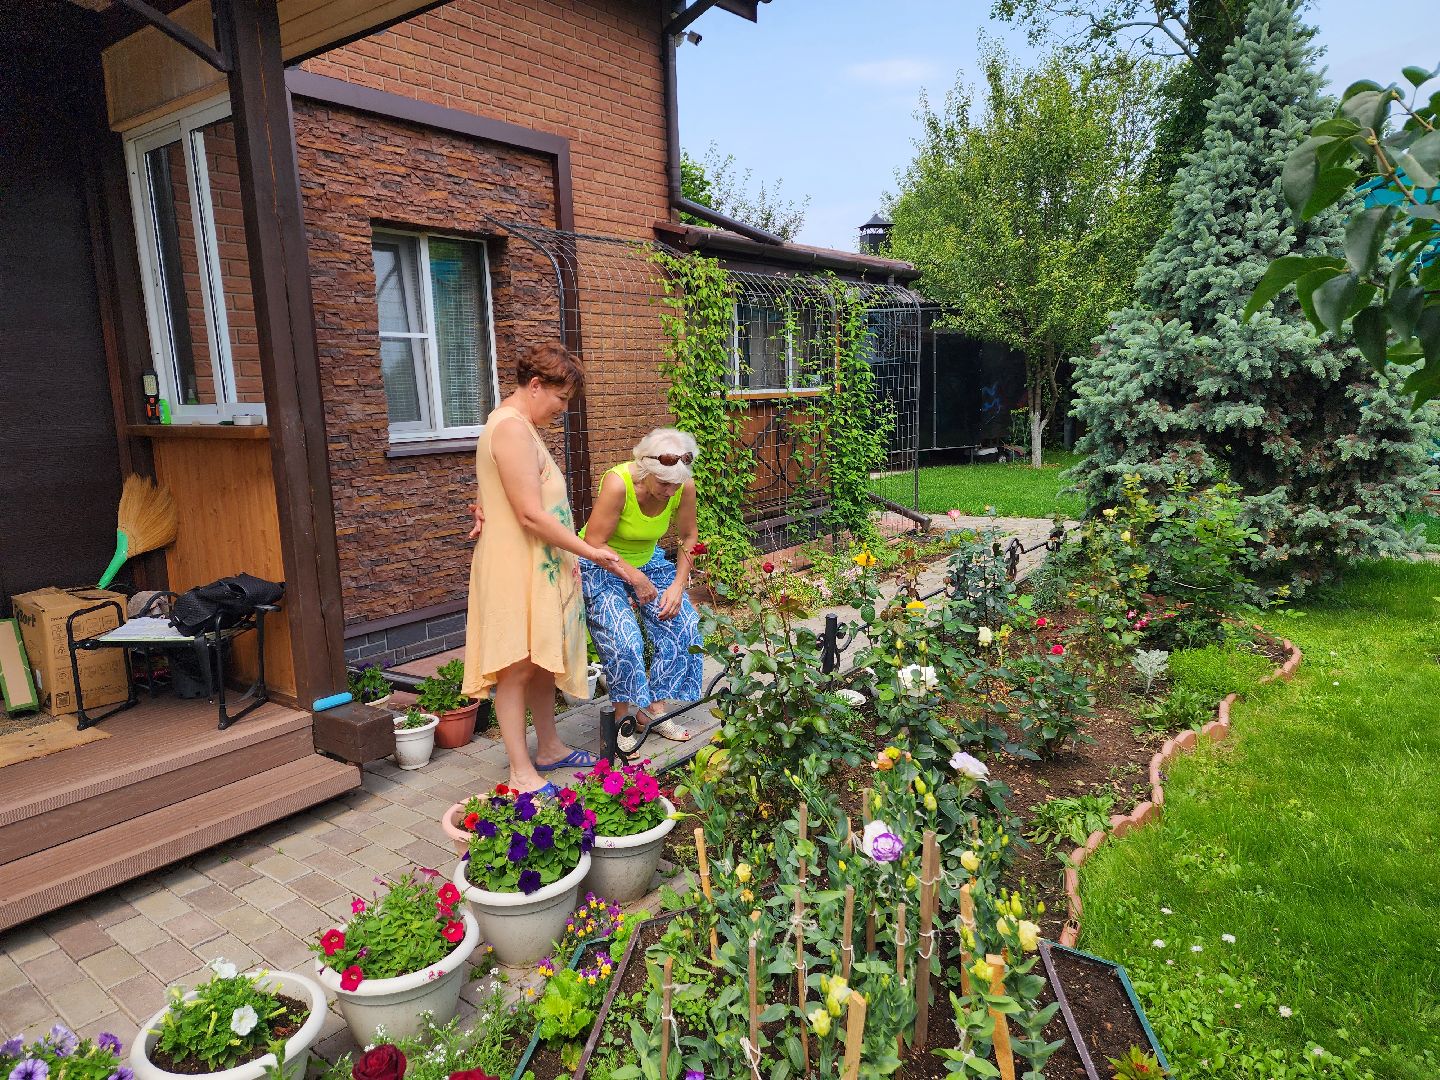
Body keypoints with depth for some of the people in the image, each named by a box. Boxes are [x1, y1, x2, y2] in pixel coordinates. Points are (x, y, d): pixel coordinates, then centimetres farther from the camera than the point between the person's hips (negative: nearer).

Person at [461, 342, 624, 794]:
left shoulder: (516, 425, 15)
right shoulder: (513, 428, -19)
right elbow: (532, 516, -23)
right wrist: (590, 551, -17)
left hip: (538, 566, 10)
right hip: (516, 567, -10)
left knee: (543, 659, 16)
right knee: (517, 667, -3)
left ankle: (548, 748, 29)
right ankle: (522, 772, 5)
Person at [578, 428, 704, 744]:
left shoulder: (684, 487, -18)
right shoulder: (617, 483, -32)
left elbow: (687, 537, -1)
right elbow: (594, 544, -26)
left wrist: (678, 584, -9)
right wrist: (635, 578, -24)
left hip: (648, 561, 5)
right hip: (602, 565, -5)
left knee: (684, 626, -9)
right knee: (624, 639, -22)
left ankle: (652, 709, 6)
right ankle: (624, 715, 0)